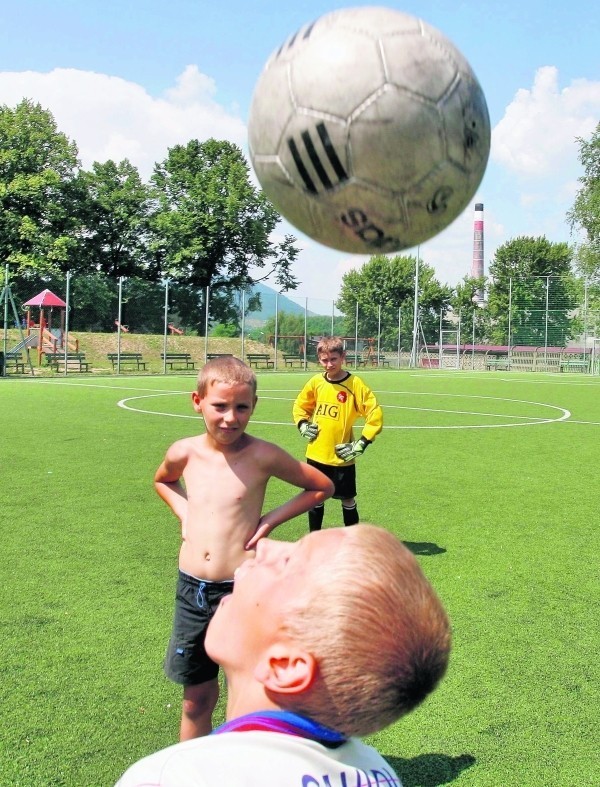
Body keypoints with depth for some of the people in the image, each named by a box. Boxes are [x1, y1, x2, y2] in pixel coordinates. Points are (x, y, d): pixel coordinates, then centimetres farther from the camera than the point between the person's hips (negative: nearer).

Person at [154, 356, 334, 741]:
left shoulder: (262, 456, -12)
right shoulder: (184, 453, -1)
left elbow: (323, 486, -1)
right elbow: (163, 481, 23)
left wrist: (270, 520, -8)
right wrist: (184, 511, 5)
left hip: (242, 590, -3)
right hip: (191, 589, 4)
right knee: (196, 698, 17)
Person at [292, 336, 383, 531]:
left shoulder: (355, 384, -12)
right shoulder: (315, 382, 1)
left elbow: (375, 415, -11)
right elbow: (299, 406, 19)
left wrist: (361, 444, -14)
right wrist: (303, 426, 2)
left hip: (342, 457, -4)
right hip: (316, 455, 4)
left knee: (347, 499, 9)